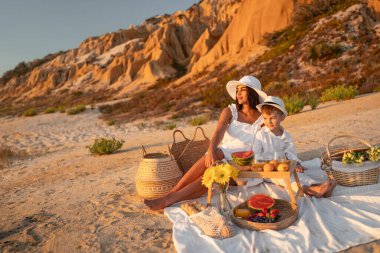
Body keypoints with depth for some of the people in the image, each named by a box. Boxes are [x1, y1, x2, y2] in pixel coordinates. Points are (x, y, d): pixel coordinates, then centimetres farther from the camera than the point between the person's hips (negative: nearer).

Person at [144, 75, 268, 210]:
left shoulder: (263, 118, 2)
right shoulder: (230, 111, 6)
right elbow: (219, 132, -12)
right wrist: (211, 151, -32)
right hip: (223, 155, 1)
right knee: (216, 154, -34)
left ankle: (169, 198, -34)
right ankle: (172, 193, -35)